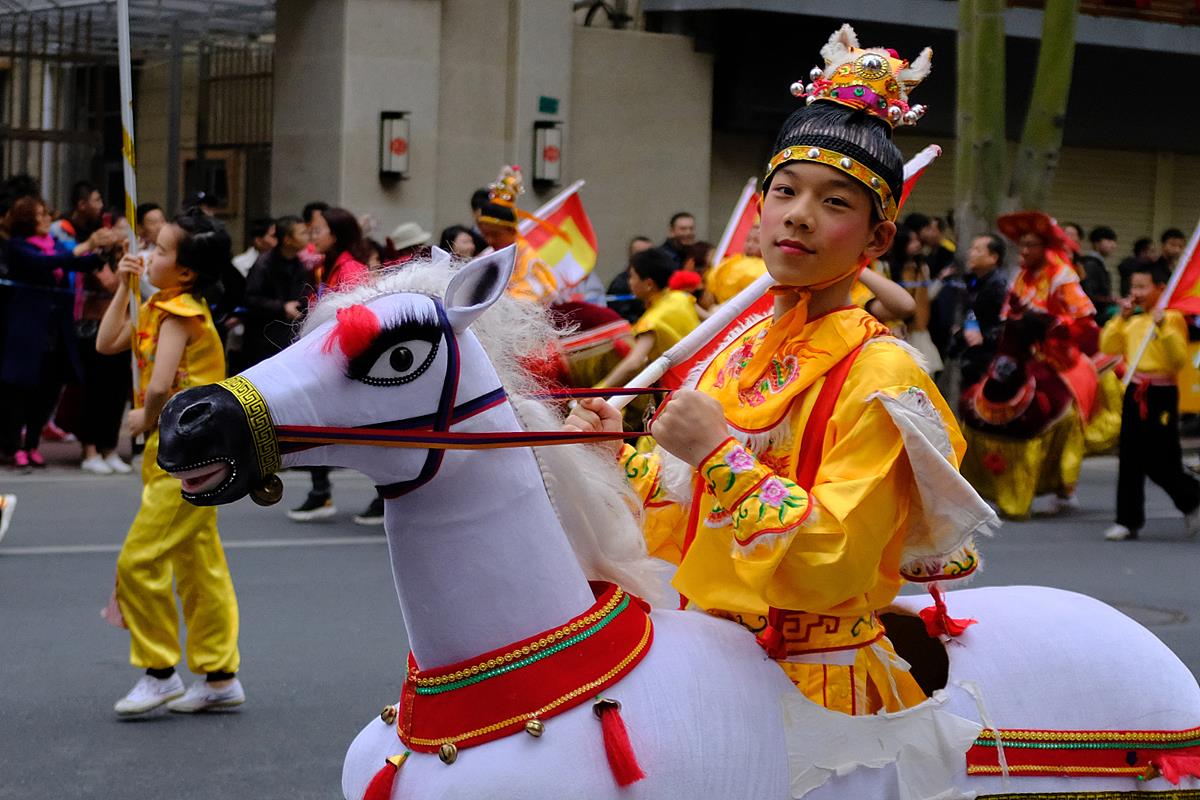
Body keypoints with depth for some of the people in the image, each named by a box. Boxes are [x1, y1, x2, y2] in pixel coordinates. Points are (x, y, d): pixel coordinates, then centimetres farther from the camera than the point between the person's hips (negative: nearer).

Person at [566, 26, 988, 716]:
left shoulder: (880, 373, -14)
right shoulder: (737, 354, 8)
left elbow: (832, 568, -23)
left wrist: (722, 455, -24)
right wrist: (624, 456, 4)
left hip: (817, 684, -7)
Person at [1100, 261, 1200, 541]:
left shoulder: (1172, 319, -9)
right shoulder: (1133, 321, 12)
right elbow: (1108, 348, 9)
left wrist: (1163, 325, -26)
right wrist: (1121, 318, 1)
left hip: (1161, 394, -7)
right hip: (1135, 392, 7)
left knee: (1160, 461, -3)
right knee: (1130, 459, 6)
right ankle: (1128, 521, 11)